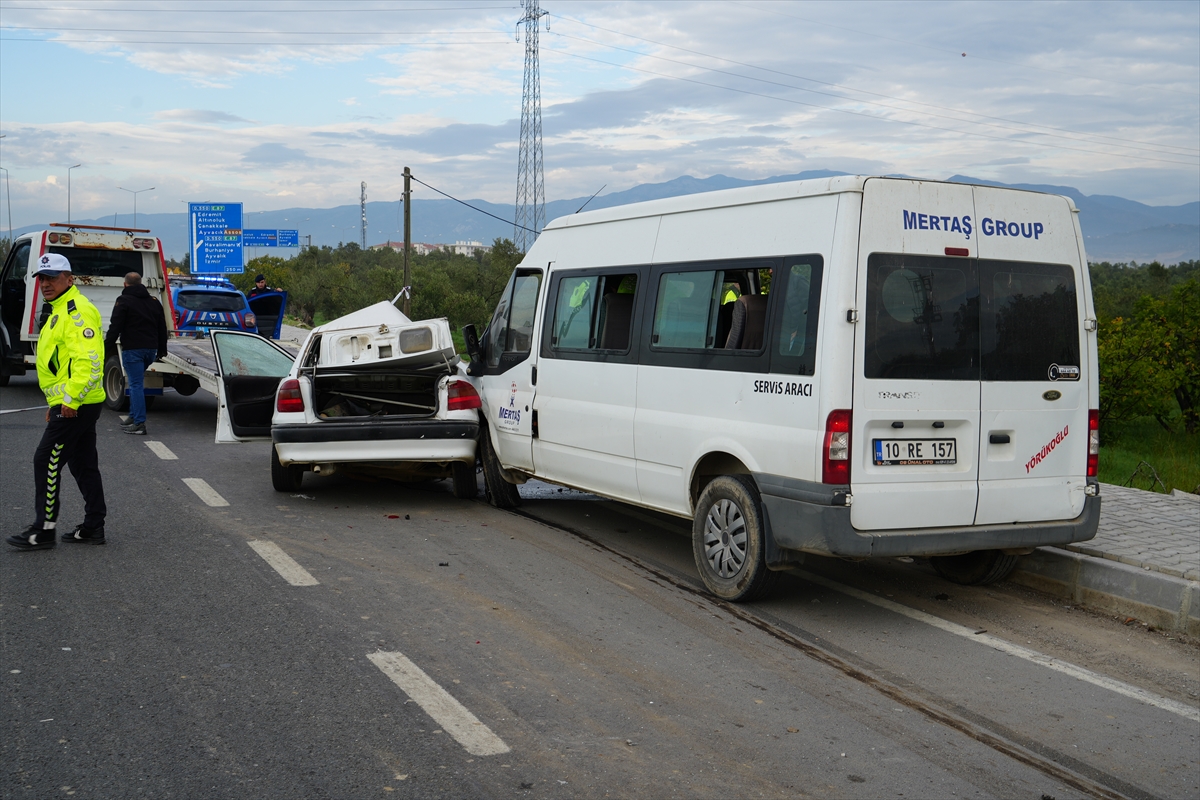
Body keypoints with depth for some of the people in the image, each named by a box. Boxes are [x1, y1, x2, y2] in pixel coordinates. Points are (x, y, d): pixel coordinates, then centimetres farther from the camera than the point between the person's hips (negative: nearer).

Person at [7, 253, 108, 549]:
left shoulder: (77, 310, -15)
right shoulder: (60, 311, 19)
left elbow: (88, 359, -25)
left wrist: (71, 399, -25)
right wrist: (55, 401, 25)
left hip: (75, 406, -11)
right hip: (72, 404, 11)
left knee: (46, 462, -6)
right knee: (83, 465, 13)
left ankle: (43, 530, 0)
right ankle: (94, 527, 18)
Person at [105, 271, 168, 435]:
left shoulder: (123, 301, -4)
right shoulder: (154, 301, 16)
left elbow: (115, 326, -10)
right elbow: (162, 328, 21)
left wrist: (107, 346, -4)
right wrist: (161, 349, 27)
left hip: (132, 349, -7)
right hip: (151, 349, 7)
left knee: (136, 384, -7)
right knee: (137, 382, 20)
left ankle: (139, 423, -10)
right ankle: (133, 416, 22)